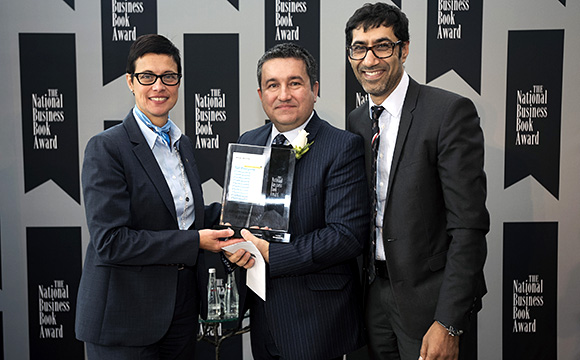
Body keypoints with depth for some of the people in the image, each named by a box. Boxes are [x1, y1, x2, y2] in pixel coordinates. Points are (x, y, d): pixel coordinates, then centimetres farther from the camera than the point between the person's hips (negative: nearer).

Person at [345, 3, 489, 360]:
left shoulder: (451, 112, -14)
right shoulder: (356, 121, 7)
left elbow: (469, 226, -18)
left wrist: (448, 323, -21)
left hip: (430, 299, -6)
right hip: (375, 292, 6)